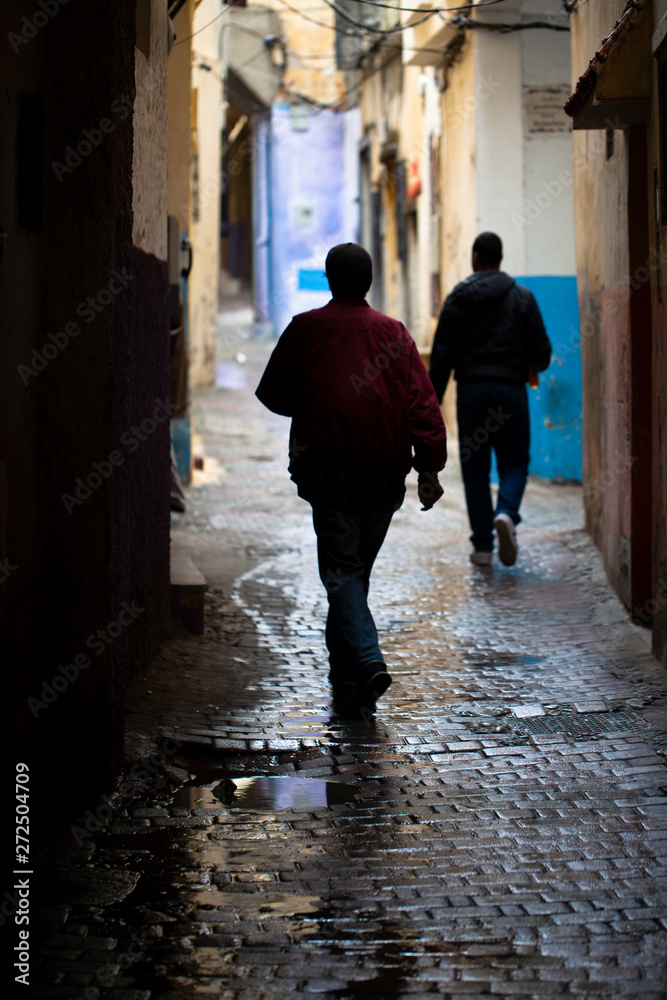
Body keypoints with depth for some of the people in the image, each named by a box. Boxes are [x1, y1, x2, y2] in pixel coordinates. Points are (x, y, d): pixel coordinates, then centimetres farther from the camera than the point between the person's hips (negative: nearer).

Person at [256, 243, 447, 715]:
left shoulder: (306, 328, 2)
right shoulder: (394, 333, 7)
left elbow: (274, 395, 10)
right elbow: (424, 405, 0)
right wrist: (429, 469, 1)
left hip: (327, 468, -3)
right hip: (384, 474, 3)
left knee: (340, 569, -4)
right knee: (358, 568, 15)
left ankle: (367, 662, -23)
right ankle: (344, 669, 23)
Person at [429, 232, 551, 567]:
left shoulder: (457, 299, 3)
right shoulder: (522, 297, 2)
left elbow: (441, 355, 0)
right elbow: (541, 350, 0)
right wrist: (534, 367, 24)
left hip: (471, 391, 1)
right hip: (510, 389, -1)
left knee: (475, 467, 7)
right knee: (514, 461, 8)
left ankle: (482, 545, 5)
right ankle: (506, 513, -21)